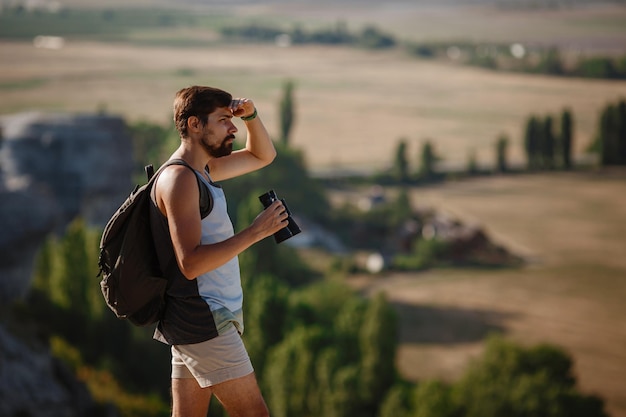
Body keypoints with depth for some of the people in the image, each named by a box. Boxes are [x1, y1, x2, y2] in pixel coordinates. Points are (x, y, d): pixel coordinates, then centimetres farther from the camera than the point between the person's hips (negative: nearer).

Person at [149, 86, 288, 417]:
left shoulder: (201, 170, 15)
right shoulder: (179, 178, -15)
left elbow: (262, 156, 29)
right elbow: (191, 262, -24)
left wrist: (251, 116, 10)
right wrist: (254, 233, -24)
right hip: (204, 322, -10)